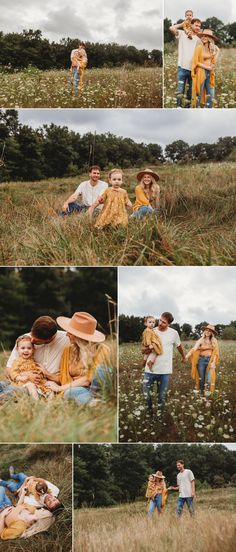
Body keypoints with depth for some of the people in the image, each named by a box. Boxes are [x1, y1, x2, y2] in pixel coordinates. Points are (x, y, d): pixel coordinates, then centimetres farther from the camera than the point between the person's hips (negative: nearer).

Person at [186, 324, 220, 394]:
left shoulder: (214, 341, 2)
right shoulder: (201, 340, -1)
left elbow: (215, 352, 3)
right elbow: (194, 348, -11)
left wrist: (213, 362, -7)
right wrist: (187, 356, -25)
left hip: (210, 360, -1)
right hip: (201, 359, 1)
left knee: (209, 379, -10)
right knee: (201, 378, 7)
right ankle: (202, 392, 19)